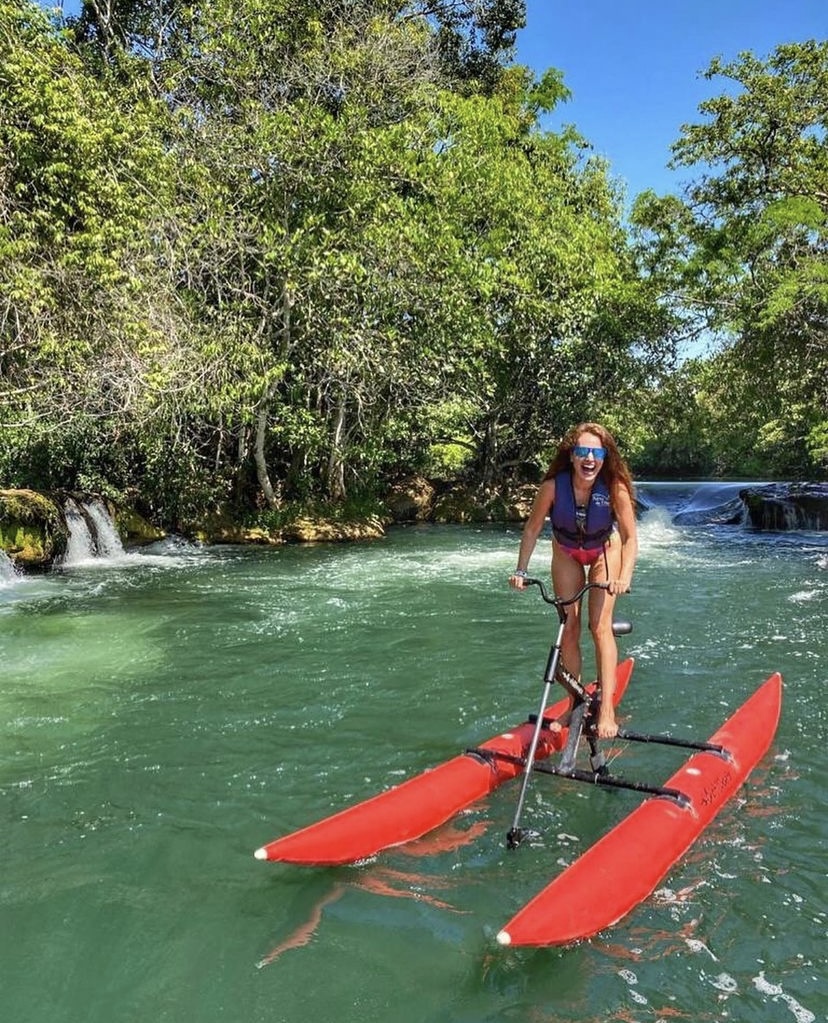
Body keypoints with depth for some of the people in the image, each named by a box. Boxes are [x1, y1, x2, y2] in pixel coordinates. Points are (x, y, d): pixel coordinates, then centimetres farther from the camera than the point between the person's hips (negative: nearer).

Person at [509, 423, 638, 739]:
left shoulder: (615, 486, -33)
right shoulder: (553, 486, -32)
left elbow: (630, 537, -27)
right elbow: (532, 529, -18)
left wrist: (625, 576, -42)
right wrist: (521, 571, -24)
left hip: (605, 550, -1)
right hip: (566, 552, 2)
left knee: (600, 626, -12)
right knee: (569, 629, 0)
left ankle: (607, 708, -8)